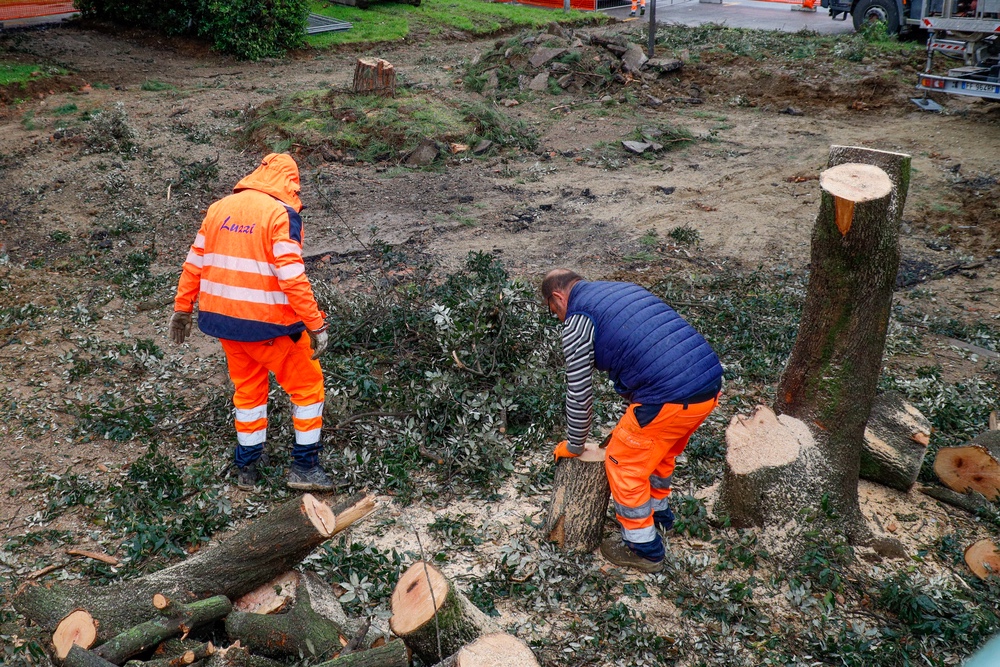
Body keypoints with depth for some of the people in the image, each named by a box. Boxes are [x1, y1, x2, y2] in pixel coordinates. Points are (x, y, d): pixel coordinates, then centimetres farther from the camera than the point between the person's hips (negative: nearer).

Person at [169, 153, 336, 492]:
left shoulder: (219, 208, 8)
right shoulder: (281, 214, -13)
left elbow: (194, 263, 11)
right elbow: (292, 277, -20)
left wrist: (182, 308, 19)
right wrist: (316, 324, -18)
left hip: (222, 318, 7)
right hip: (267, 324, -6)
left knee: (248, 388, 23)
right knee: (308, 385, 10)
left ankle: (247, 467, 31)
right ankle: (304, 466, 14)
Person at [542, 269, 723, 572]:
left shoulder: (577, 321, 0)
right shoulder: (624, 289, 24)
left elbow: (579, 394, 3)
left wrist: (573, 446, 21)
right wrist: (630, 425, 38)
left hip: (669, 399, -8)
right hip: (710, 386, 8)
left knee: (624, 462, 14)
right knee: (659, 450, 32)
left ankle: (643, 549, 27)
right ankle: (658, 511, 53)